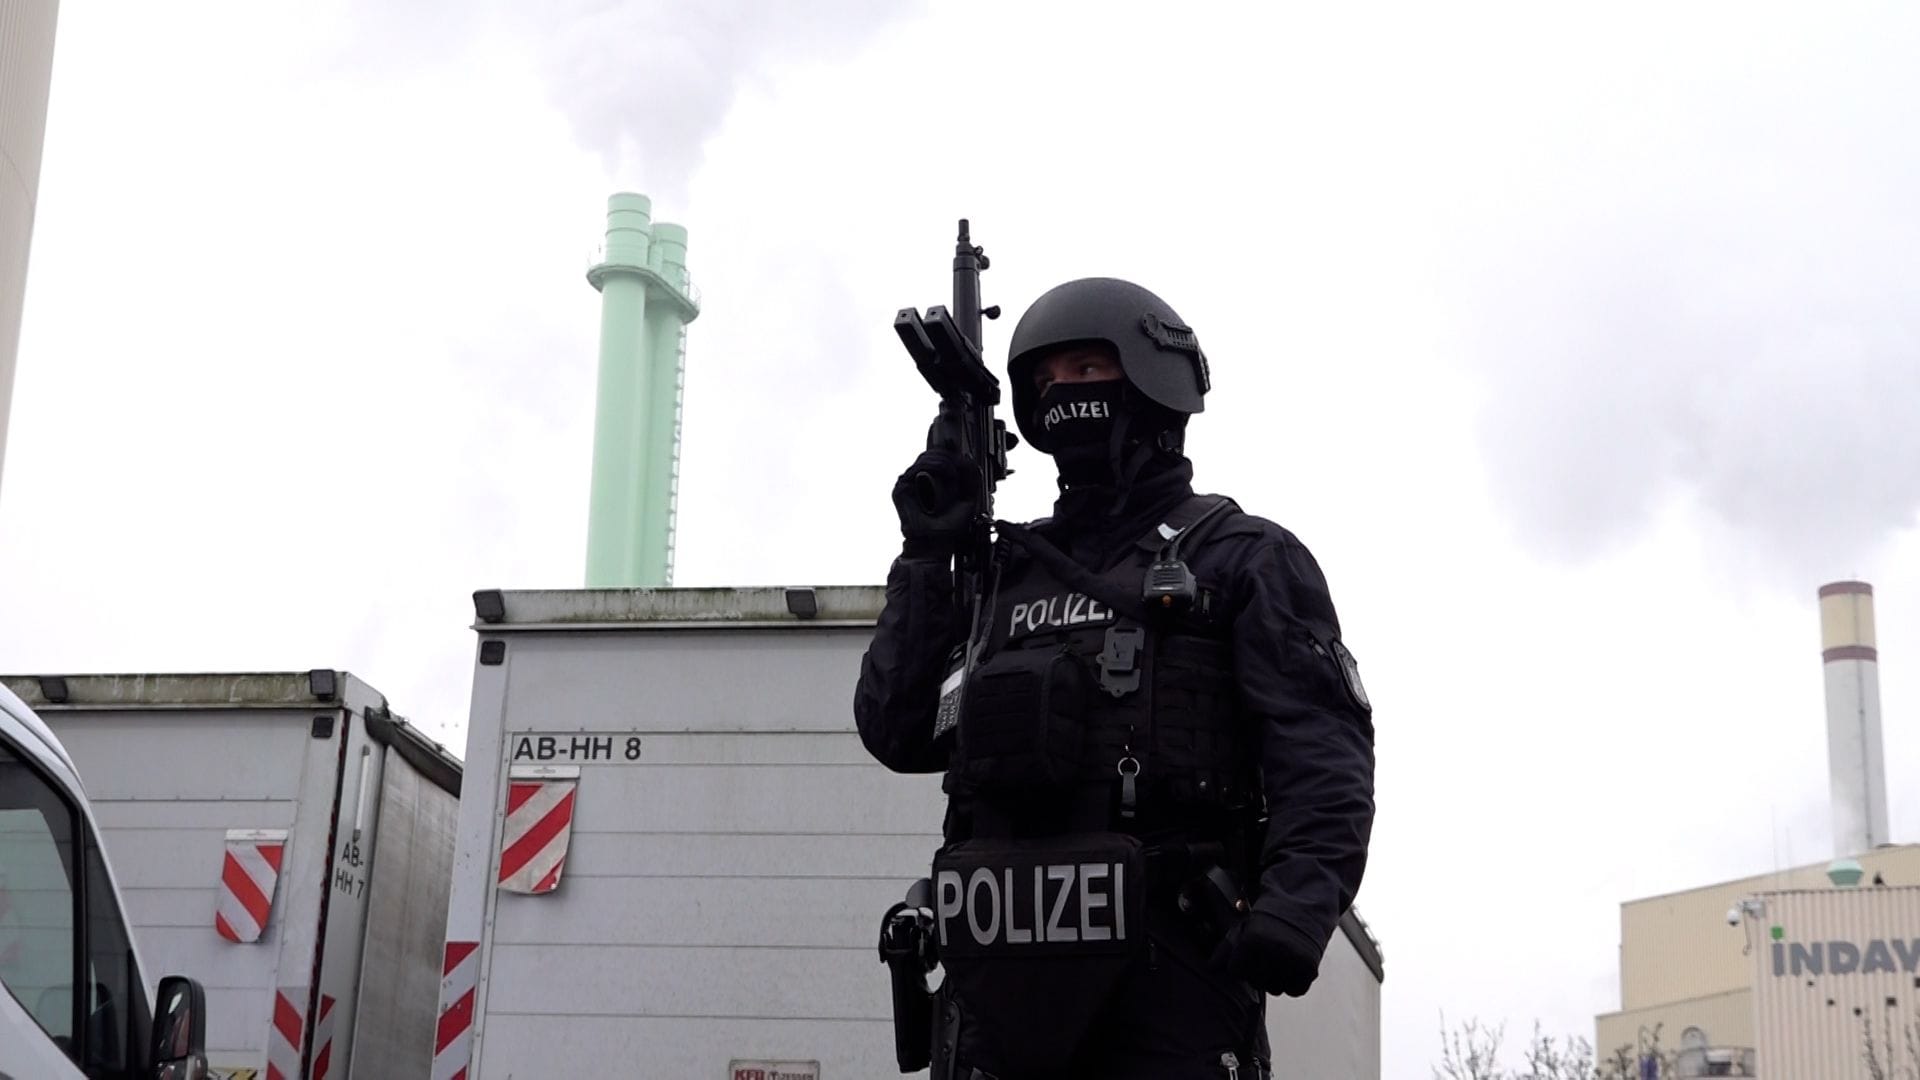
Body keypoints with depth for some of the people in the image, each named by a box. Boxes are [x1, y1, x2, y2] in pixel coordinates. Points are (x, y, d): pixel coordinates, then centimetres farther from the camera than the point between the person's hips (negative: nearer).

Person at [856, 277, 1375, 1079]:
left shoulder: (1242, 558, 8)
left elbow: (1322, 751, -4)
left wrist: (1299, 899, -21)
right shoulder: (1007, 572, 24)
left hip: (1165, 973, -5)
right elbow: (898, 734, 18)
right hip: (1000, 973, 5)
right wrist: (926, 557, 12)